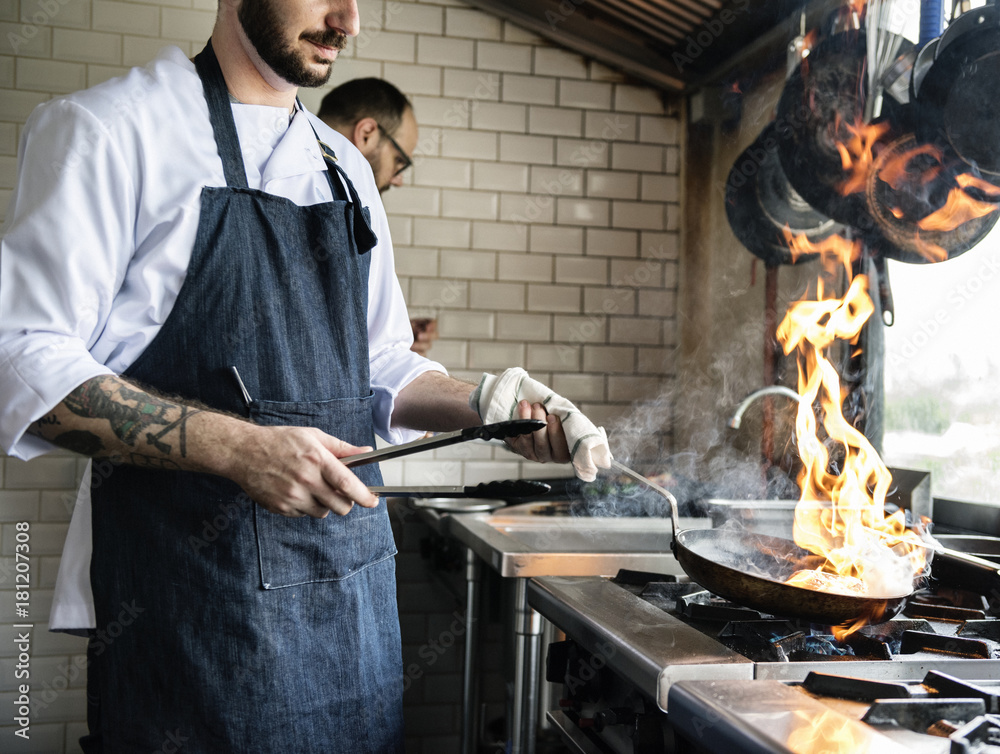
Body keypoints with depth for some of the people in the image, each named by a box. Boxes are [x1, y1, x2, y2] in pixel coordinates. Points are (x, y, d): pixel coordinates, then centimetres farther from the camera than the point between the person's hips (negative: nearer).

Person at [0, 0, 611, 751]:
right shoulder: (110, 126, -5)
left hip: (351, 576, 6)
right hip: (194, 582, -6)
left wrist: (486, 401, 0)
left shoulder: (347, 168, 15)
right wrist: (238, 447, -22)